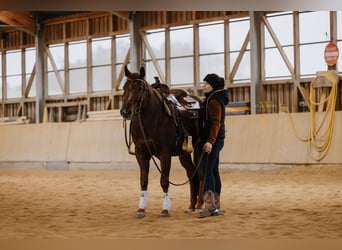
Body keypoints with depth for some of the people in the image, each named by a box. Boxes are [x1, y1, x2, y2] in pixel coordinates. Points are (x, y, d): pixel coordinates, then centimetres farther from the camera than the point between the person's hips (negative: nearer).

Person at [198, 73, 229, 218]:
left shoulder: (214, 101, -14)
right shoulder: (214, 99, 18)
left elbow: (215, 123, -22)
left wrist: (210, 141, -28)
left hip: (213, 141, -11)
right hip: (215, 140, 11)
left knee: (206, 170, -11)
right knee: (213, 171, 11)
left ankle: (210, 205, -11)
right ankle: (216, 206, 15)